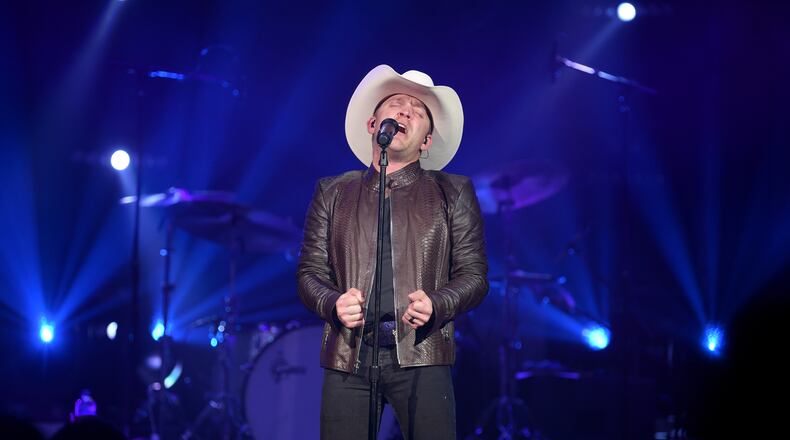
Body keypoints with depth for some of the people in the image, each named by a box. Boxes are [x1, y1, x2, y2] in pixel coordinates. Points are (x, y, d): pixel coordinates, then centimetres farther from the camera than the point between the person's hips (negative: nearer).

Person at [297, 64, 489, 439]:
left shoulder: (453, 193, 12)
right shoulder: (332, 192, 15)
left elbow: (474, 275, 7)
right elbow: (310, 272, 12)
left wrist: (436, 306, -13)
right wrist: (333, 304, -10)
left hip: (420, 358, -1)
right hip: (347, 357, 1)